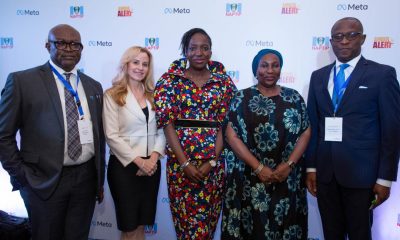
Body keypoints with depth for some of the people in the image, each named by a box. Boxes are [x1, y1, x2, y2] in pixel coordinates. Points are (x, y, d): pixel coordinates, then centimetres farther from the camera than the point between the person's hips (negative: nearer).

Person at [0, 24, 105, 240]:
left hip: (86, 178, 4)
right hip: (45, 181, -3)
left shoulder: (94, 86, 9)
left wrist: (100, 179, 12)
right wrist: (22, 176, -6)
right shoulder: (22, 81, -5)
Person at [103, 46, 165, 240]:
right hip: (124, 166, -4)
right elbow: (112, 135, -11)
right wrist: (139, 161, -14)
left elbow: (161, 131, 5)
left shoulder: (153, 95, 11)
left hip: (151, 165, 4)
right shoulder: (112, 95, -4)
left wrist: (153, 158, -10)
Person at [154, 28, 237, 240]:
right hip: (181, 160, -1)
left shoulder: (224, 82, 5)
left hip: (214, 161, 2)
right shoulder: (171, 79, 1)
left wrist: (212, 161, -9)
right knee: (186, 219, 5)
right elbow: (167, 123, -5)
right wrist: (185, 163, -12)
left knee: (209, 219, 11)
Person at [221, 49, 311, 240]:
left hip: (287, 180, 2)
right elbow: (231, 136, -7)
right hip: (250, 180, -2)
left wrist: (289, 164, -10)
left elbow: (305, 133, 3)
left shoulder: (294, 98, 5)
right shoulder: (242, 98, -1)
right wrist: (258, 167, -13)